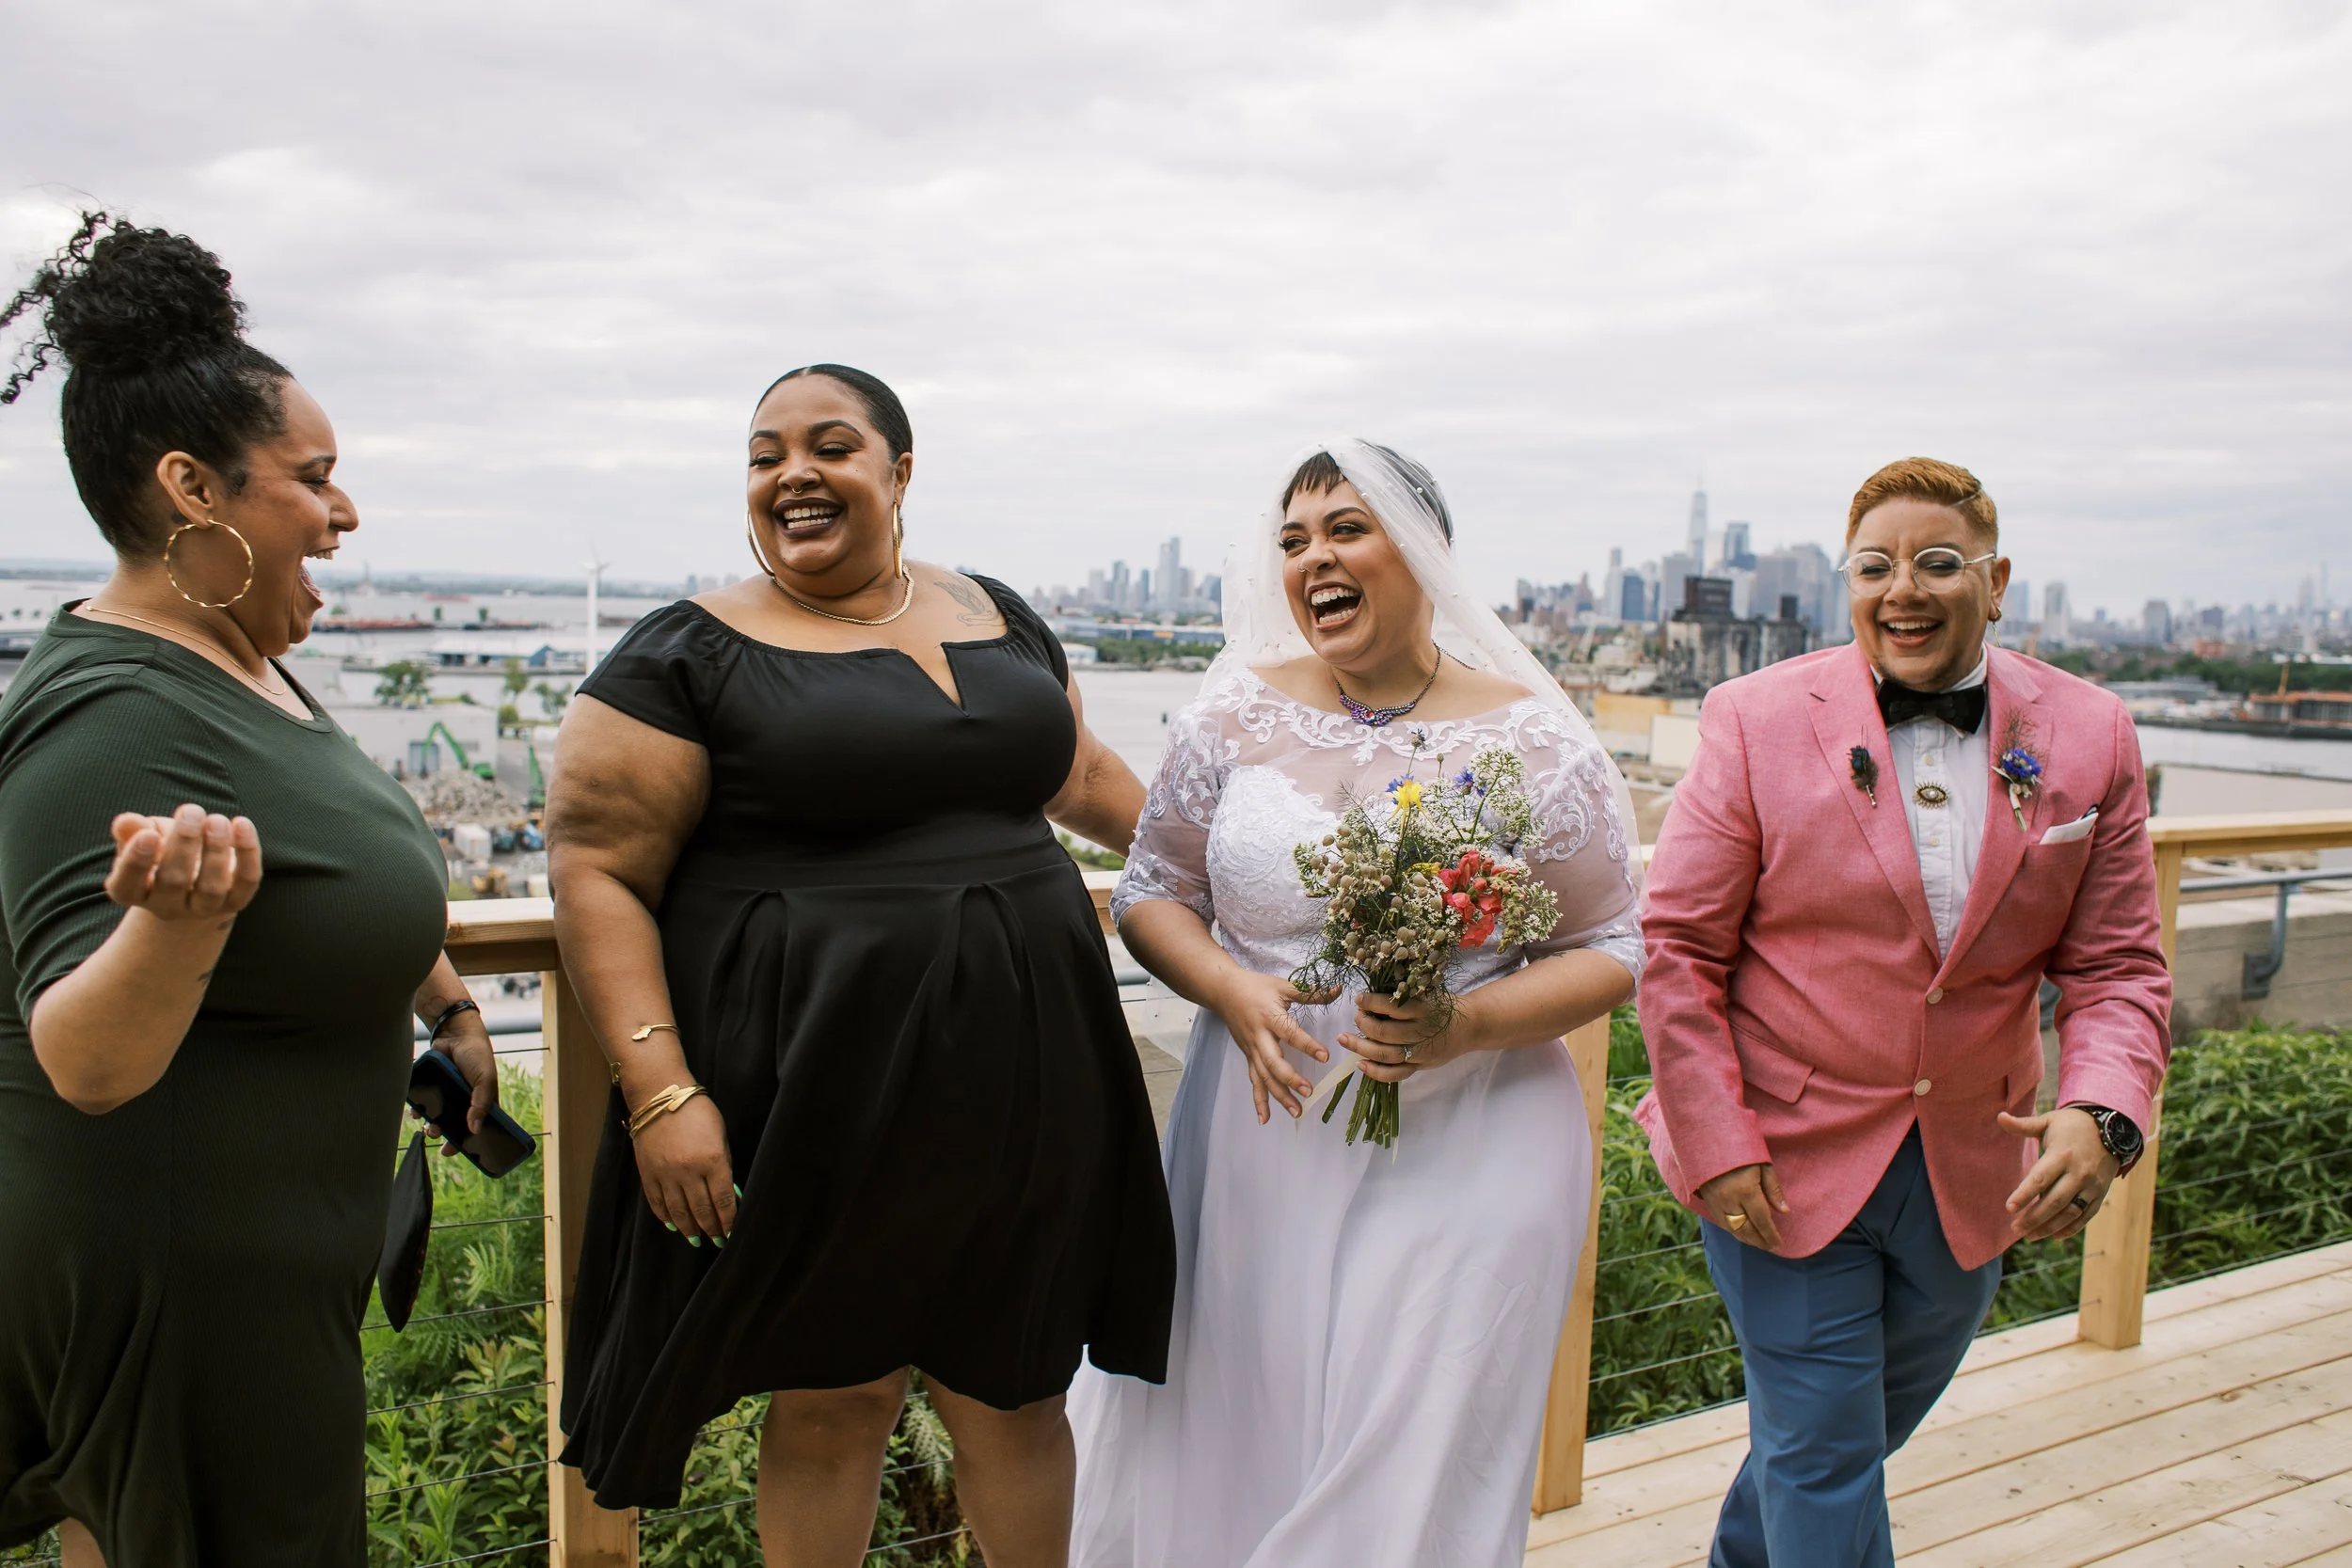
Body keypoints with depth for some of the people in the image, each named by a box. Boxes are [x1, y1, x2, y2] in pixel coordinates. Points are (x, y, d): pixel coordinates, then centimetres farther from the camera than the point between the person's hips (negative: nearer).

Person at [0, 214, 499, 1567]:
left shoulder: (245, 665, 6)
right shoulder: (115, 716, -25)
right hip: (171, 1273, -9)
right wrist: (178, 920, -49)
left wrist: (448, 1002, 28)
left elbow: (344, 875, 21)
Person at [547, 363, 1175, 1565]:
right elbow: (596, 871, -9)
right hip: (821, 1094, -4)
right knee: (833, 1396, 10)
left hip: (1017, 1089, 4)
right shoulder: (691, 654, -4)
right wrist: (661, 1093, -17)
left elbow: (1079, 773, 26)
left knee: (1011, 1385, 14)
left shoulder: (998, 618, 11)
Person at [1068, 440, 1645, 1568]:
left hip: (1468, 1152, -2)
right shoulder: (1240, 712, 2)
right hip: (1264, 1130, 2)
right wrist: (1234, 992, -12)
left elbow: (1610, 950, 0)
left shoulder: (1534, 742, -3)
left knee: (1419, 1465, 3)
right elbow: (1151, 890, 7)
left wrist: (1469, 1026, -17)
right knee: (1234, 1443, 9)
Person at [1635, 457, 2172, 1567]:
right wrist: (1718, 1144, -15)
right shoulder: (1757, 719, -11)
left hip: (1970, 1179, 5)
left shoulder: (2089, 738, -2)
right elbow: (1676, 946, -10)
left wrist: (2104, 1113, -19)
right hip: (1785, 1163, -4)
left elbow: (2115, 965, 0)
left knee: (1874, 1423, 25)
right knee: (1823, 1456, 3)